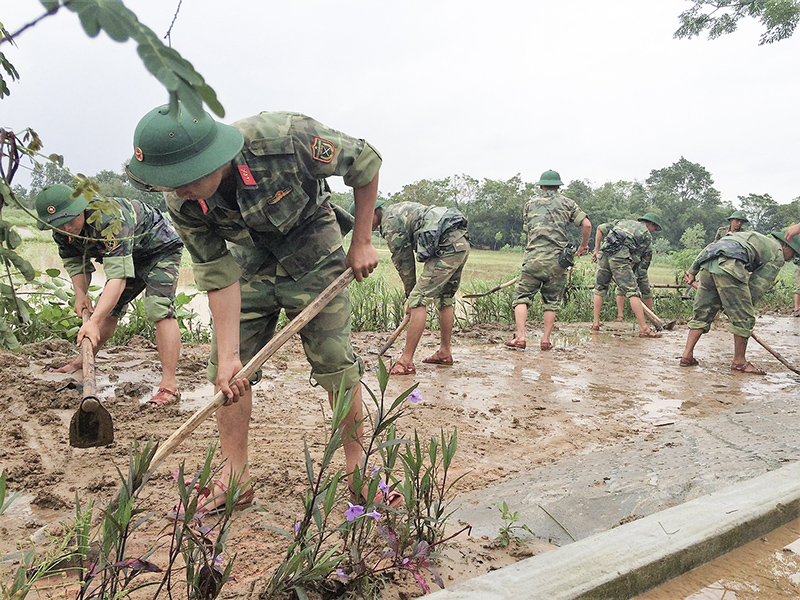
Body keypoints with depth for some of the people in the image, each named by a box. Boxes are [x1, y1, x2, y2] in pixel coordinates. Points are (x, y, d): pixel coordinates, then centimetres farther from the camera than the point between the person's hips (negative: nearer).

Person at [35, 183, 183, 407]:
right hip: (130, 256, 8)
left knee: (159, 309, -25)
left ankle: (169, 384, -28)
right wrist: (81, 293, -16)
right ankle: (81, 362, 33)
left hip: (160, 248, -8)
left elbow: (118, 277, -47)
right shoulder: (63, 232, -13)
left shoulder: (110, 219, -40)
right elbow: (76, 264, 5)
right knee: (107, 310, 11)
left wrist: (93, 322, -53)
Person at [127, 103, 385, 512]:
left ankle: (357, 466, 13)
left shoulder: (285, 139, -35)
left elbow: (365, 161, -20)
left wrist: (361, 243, -14)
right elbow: (219, 277, -16)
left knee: (336, 363, -4)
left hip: (313, 258, -3)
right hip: (249, 265, 3)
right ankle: (234, 477, 10)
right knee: (225, 367, -3)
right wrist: (229, 354, -23)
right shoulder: (182, 204, -22)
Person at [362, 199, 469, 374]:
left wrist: (410, 295, 9)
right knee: (444, 299, 20)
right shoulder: (398, 209, 25)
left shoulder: (390, 222, -4)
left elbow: (403, 261, -1)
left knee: (418, 300, -10)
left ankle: (406, 362, -10)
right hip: (462, 241, 10)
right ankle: (444, 353, 30)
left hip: (447, 246, -10)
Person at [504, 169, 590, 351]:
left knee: (522, 297, 4)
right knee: (551, 302, 12)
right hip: (558, 261, 1)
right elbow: (587, 224, 2)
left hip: (534, 259, 0)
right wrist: (583, 246, 16)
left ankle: (520, 337, -9)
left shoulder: (530, 203, 15)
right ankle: (546, 339, 9)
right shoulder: (567, 203, 11)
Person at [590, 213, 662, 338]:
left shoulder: (625, 221, 31)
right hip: (619, 257, -5)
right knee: (633, 292, -4)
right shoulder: (647, 235, 16)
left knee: (599, 289, 19)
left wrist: (597, 250, 25)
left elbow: (600, 228, 23)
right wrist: (624, 276, 13)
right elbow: (635, 258, 9)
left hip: (603, 254, 5)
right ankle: (644, 329, -8)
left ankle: (595, 323, 18)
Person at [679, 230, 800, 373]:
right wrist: (746, 306, 20)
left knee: (702, 312, 13)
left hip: (707, 264, 8)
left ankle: (687, 355, 9)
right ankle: (739, 362, 15)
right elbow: (758, 286, 10)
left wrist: (692, 270, 27)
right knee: (744, 317, 5)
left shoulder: (751, 237, 38)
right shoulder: (777, 255, 17)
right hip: (729, 265, -8)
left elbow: (711, 246, 30)